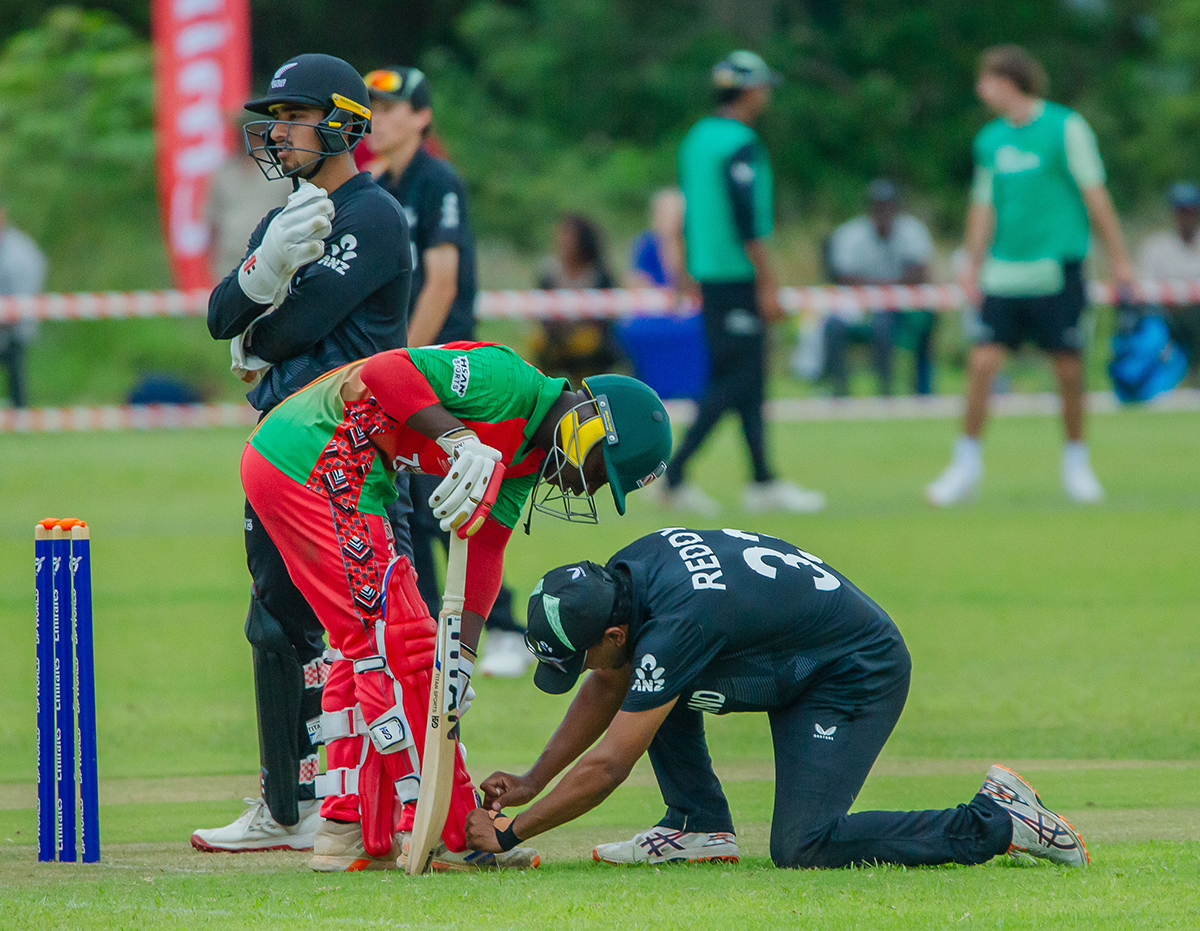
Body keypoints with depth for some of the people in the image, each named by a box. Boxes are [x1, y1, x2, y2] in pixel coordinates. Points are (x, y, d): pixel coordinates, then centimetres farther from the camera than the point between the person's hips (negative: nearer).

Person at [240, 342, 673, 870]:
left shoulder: (526, 458, 13)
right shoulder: (510, 382, -17)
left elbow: (484, 549, 9)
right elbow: (385, 371, -24)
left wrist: (462, 651, -2)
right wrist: (462, 440, -33)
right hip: (313, 464, -11)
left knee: (364, 646, 16)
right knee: (396, 641, -7)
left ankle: (348, 834, 19)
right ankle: (446, 834, -3)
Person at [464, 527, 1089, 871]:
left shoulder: (674, 627, -31)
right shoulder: (627, 571, -5)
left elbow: (606, 768, -26)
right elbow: (606, 688, 13)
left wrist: (510, 834, -17)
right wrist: (532, 783, 9)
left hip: (860, 674, -9)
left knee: (801, 848, -18)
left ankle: (994, 822, -10)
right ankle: (701, 826, 5)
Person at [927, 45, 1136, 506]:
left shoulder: (1065, 127, -4)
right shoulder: (990, 139, 10)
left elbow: (1095, 195, -3)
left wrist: (1119, 260, -4)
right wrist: (973, 265, 11)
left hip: (1056, 272, -4)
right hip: (1004, 274, 4)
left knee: (1069, 368, 0)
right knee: (982, 363, -6)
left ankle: (1076, 463, 17)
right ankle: (967, 464, 3)